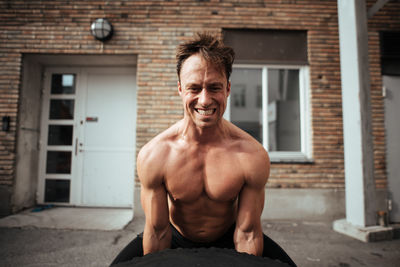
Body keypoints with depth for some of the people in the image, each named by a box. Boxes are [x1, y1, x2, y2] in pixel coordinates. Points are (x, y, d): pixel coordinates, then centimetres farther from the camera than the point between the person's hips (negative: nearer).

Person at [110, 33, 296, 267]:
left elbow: (247, 233, -16)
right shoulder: (153, 155, -26)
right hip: (176, 238, 0)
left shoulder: (254, 156, -26)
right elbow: (158, 232, -15)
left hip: (227, 239, 1)